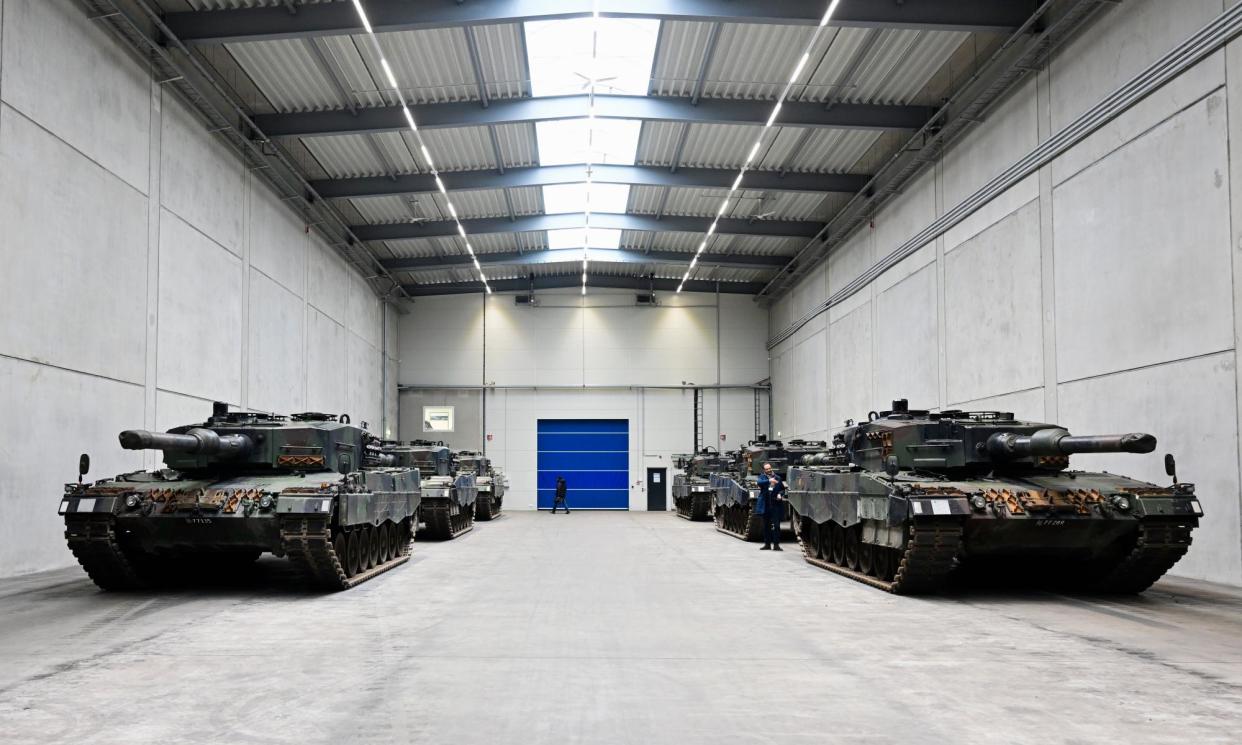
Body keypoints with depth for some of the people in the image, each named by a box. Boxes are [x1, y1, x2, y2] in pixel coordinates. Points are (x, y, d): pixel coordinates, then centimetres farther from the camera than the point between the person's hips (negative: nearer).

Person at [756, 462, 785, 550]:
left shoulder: (777, 477, 8)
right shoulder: (762, 476, 7)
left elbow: (782, 489, 15)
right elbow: (760, 482, -15)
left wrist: (780, 494, -5)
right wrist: (769, 481, -28)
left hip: (776, 504, -1)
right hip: (765, 505, 1)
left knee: (776, 525, -6)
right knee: (766, 525, 8)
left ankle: (776, 544, -4)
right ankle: (767, 544, 17)